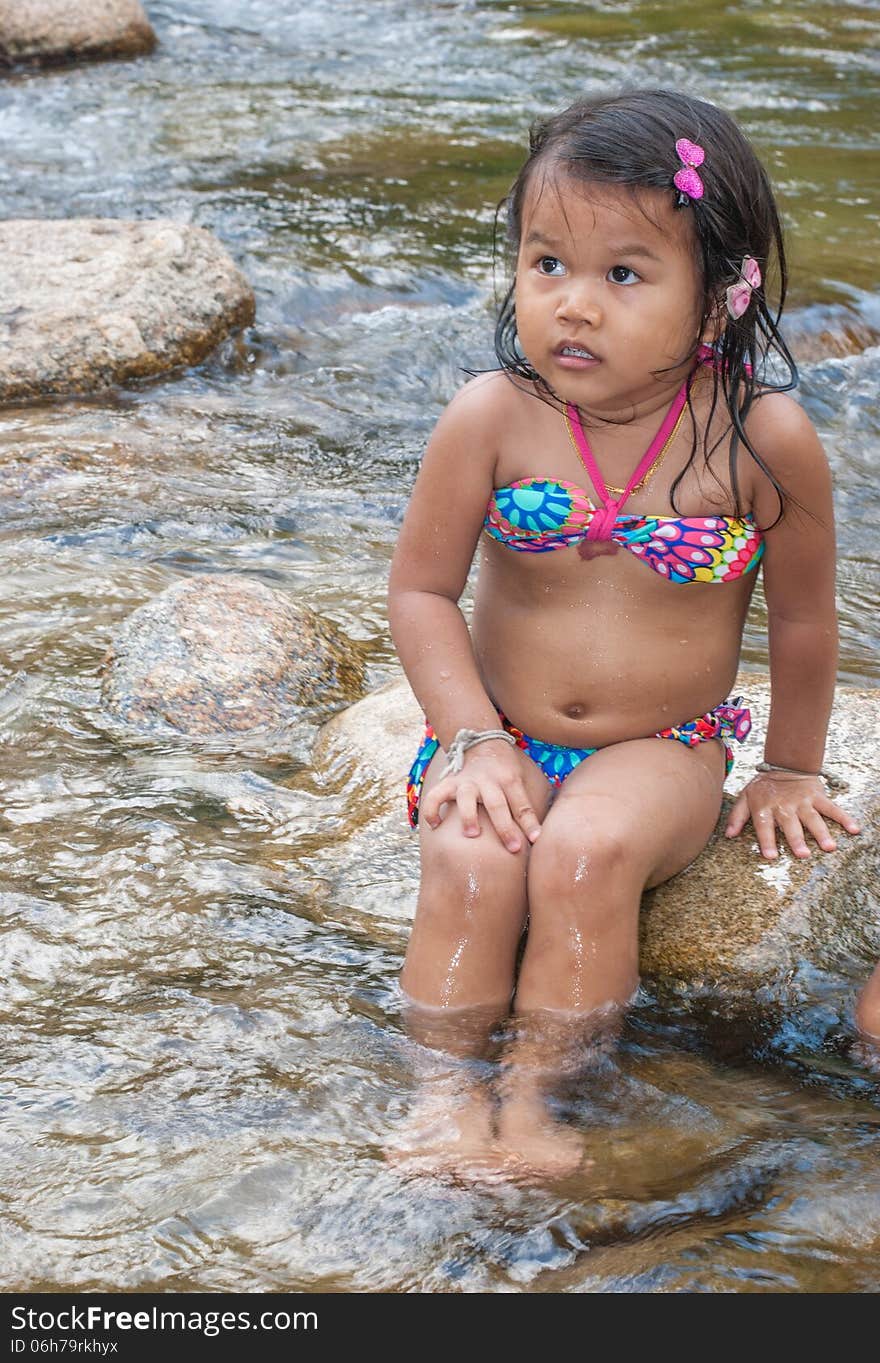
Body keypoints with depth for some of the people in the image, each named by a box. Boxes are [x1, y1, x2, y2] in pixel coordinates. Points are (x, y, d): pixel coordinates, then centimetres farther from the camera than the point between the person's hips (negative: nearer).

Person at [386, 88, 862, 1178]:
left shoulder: (764, 440, -15)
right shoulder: (492, 418, -12)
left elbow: (802, 616, 0)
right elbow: (422, 591, -3)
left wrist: (790, 769, 9)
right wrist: (476, 740, -13)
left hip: (663, 751, -1)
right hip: (500, 736, 1)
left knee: (588, 851, -30)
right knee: (468, 862, -28)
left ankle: (535, 1091, -14)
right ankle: (452, 1088, -10)